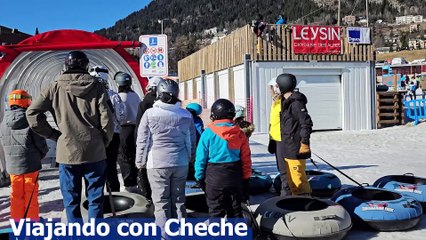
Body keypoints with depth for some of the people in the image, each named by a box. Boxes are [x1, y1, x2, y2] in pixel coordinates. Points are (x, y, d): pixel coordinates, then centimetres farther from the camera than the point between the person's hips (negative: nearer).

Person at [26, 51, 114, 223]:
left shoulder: (56, 88, -2)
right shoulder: (96, 87, -5)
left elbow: (32, 112, -3)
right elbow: (107, 119, -8)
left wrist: (54, 135, 5)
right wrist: (104, 141, 8)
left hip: (67, 152, 1)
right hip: (94, 152, 0)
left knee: (71, 199, 12)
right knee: (95, 198, 10)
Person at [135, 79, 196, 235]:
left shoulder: (150, 114, -8)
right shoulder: (186, 115, 1)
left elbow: (142, 141, -4)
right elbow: (191, 141, 9)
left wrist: (140, 162, 8)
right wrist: (189, 158, 22)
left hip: (157, 164, -3)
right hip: (181, 163, 3)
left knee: (161, 202, 5)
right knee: (178, 201, 15)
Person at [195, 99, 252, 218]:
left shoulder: (208, 133, -10)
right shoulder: (240, 134, -1)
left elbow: (200, 158, -8)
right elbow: (246, 159, 3)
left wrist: (199, 177, 3)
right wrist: (246, 179, 11)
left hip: (214, 178, -3)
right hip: (235, 178, 3)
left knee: (216, 212, 7)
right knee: (235, 211, 15)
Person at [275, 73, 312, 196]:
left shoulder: (296, 103, -15)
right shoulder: (286, 102, 15)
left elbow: (307, 123, -20)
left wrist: (304, 143, -21)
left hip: (296, 149, -10)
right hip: (288, 149, 10)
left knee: (298, 178, -8)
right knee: (291, 178, 17)